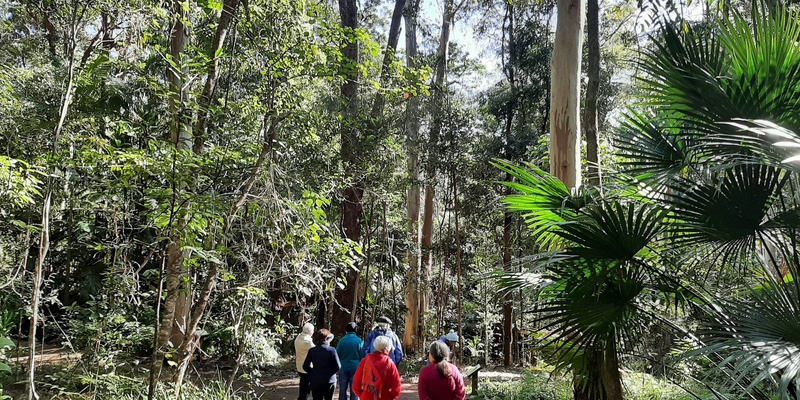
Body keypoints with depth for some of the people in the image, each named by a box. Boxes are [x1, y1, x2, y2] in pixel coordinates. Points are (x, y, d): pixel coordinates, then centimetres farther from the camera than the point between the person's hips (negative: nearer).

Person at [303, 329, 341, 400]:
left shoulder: (312, 351, -5)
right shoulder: (331, 350, -11)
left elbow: (305, 367, -3)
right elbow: (337, 367, -9)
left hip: (315, 382, 1)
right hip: (329, 381, -1)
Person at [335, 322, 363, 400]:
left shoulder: (342, 340, -6)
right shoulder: (359, 340, -7)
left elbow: (337, 355, 0)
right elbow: (362, 356, -1)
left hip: (343, 368, 1)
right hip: (355, 368, 0)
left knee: (342, 390, 10)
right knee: (354, 391, 6)